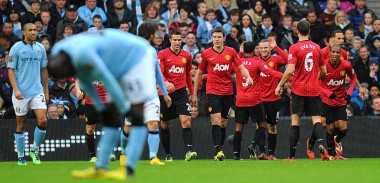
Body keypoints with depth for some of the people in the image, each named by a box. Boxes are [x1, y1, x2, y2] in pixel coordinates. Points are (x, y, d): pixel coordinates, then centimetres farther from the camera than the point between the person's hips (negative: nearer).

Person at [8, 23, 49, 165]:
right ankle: (21, 156, 13)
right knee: (21, 125, 3)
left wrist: (46, 91, 15)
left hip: (37, 91, 3)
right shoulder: (16, 48, -4)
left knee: (42, 120, -10)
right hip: (21, 93, -3)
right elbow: (11, 70, -5)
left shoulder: (40, 48, 9)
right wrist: (15, 89, -16)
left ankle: (35, 150, 9)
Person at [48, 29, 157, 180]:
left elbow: (107, 80, -29)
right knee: (111, 116, 6)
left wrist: (125, 110, -19)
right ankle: (100, 168, 5)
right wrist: (100, 107, 5)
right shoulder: (57, 53, -7)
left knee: (137, 114, -14)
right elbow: (84, 80, 6)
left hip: (135, 57, -10)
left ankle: (129, 169, -21)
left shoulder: (82, 54, -36)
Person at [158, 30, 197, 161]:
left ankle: (189, 151, -25)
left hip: (181, 92, 1)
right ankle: (168, 153, 23)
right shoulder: (162, 55, -2)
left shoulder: (186, 55, 9)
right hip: (166, 93, -1)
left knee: (186, 121, -16)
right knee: (164, 124, 8)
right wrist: (165, 82, -34)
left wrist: (192, 93, 23)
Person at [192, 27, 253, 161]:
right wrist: (195, 94, 8)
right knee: (216, 121, -16)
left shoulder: (231, 52, 5)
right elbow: (199, 73, 9)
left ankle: (220, 150, 18)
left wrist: (248, 77, -16)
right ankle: (218, 151, -22)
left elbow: (241, 68, 6)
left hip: (228, 92, 3)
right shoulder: (206, 54, 1)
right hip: (213, 92, -3)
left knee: (223, 123, 9)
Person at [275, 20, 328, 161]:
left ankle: (292, 155, 6)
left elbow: (290, 70, -15)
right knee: (317, 119, 2)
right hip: (314, 90, 3)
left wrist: (280, 85, -4)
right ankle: (321, 144, -25)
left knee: (295, 122, 4)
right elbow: (323, 71, 13)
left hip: (298, 90, -3)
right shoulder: (317, 47, 7)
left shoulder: (294, 48, -7)